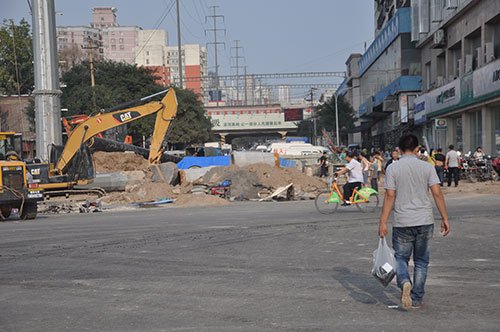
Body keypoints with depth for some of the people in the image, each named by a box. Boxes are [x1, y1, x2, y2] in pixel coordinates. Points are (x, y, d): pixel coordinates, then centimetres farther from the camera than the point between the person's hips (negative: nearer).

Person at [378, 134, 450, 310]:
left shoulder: (393, 168, -3)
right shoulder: (427, 167, 1)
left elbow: (390, 196, -8)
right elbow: (437, 193, -4)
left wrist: (383, 222, -5)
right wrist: (445, 218, 2)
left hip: (402, 223, -1)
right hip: (425, 222, 2)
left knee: (400, 258, 11)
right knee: (421, 261, 13)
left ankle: (405, 282, -17)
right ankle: (417, 298, 16)